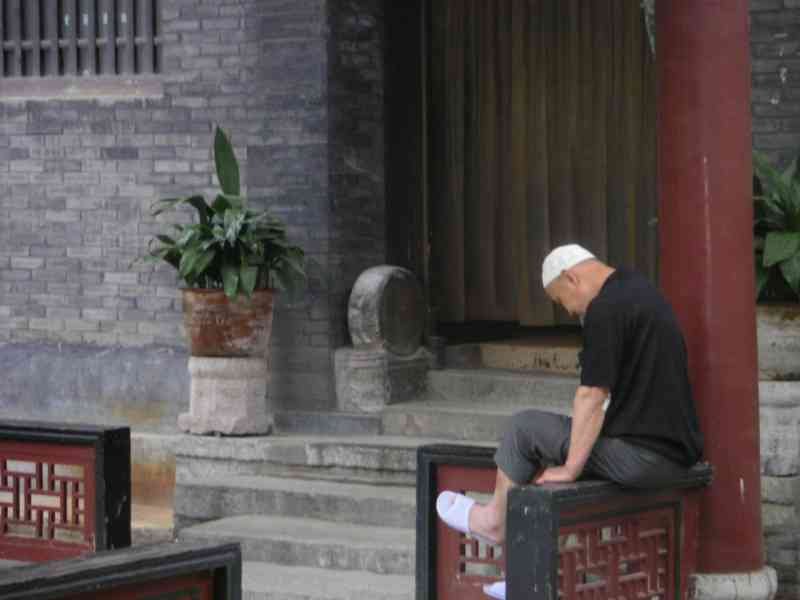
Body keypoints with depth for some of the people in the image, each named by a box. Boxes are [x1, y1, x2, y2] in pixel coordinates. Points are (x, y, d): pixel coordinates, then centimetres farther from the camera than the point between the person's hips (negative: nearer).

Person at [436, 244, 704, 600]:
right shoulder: (639, 289, 15)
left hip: (641, 456, -9)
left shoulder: (605, 309, -16)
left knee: (524, 428, 5)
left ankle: (493, 522, 25)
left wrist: (570, 469, -9)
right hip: (676, 453, 9)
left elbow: (592, 396, -18)